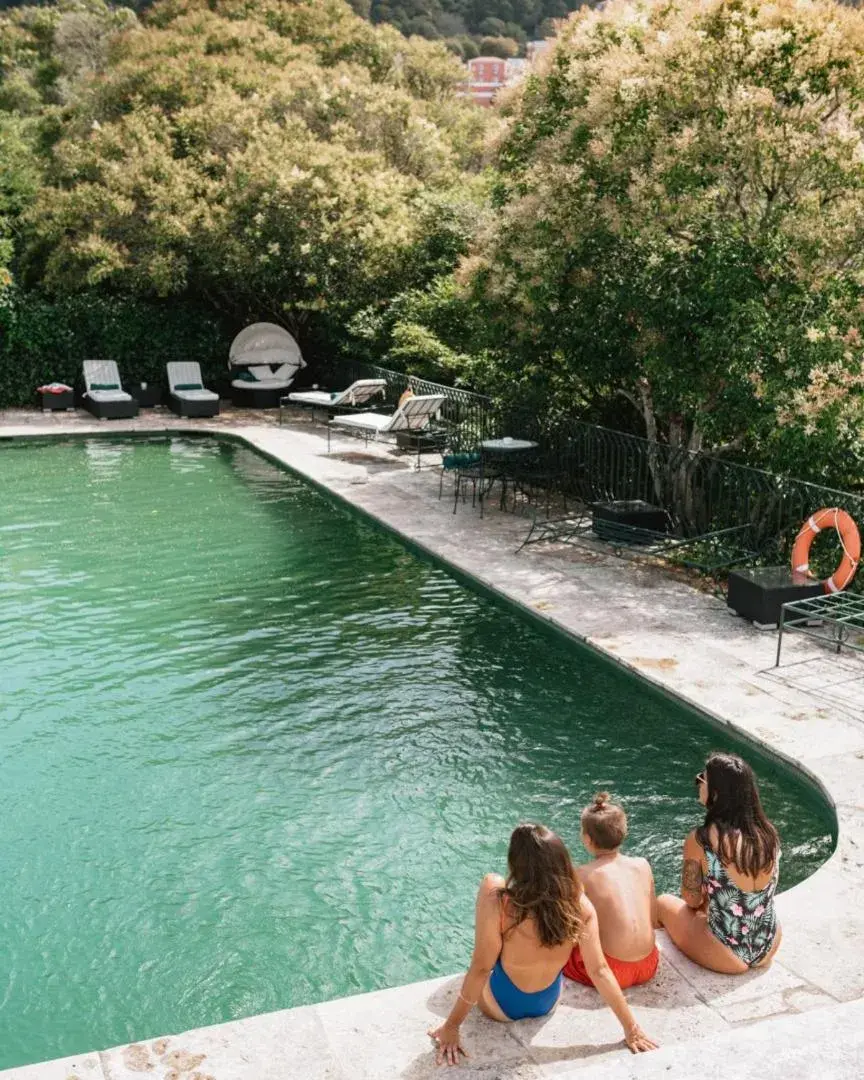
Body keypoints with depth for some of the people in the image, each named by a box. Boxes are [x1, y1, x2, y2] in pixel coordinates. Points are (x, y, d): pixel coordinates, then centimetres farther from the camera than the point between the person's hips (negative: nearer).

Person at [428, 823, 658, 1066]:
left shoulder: (498, 903, -35)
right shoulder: (580, 905, -25)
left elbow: (481, 969, -28)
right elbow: (599, 970, -21)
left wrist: (451, 1026, -16)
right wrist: (631, 1027, -10)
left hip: (501, 1006, -3)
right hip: (548, 1003, 3)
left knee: (491, 882, 7)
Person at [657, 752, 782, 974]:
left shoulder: (699, 841, -21)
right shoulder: (768, 833, -6)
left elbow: (691, 900, -6)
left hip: (728, 957, -5)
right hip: (770, 948, 5)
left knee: (664, 903, 21)